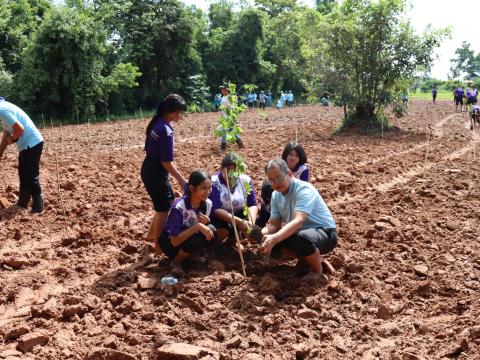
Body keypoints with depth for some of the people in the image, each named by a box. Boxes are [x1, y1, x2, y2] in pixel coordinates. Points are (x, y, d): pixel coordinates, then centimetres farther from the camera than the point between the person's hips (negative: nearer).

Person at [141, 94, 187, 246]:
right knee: (163, 209, 5)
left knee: (169, 202, 22)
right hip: (156, 173, -9)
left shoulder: (157, 123, 4)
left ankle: (152, 234, 33)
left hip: (150, 170, 9)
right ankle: (158, 244, 17)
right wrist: (181, 180, -15)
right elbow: (166, 162, -23)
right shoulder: (166, 130, -23)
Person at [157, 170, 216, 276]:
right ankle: (176, 262, -6)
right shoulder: (179, 207, -30)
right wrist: (197, 226, -37)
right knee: (196, 240, -34)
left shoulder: (208, 203, -13)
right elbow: (175, 241, -30)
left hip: (188, 237, 6)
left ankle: (190, 255, -1)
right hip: (170, 242, -5)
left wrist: (206, 222, -22)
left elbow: (206, 228, 1)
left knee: (211, 230, -23)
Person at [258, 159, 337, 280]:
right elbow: (274, 225, -3)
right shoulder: (276, 195, -1)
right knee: (268, 240, -7)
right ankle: (306, 258, 11)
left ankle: (317, 272, -8)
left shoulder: (304, 189, -25)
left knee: (302, 238, -39)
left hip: (325, 232, -8)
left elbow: (298, 221, -39)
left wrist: (274, 238, -54)